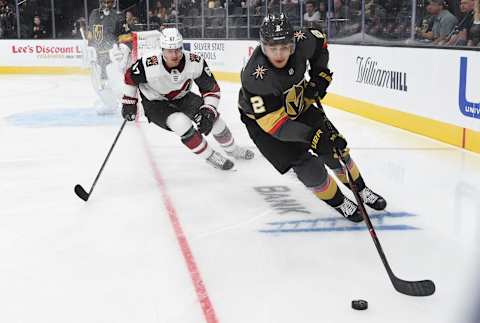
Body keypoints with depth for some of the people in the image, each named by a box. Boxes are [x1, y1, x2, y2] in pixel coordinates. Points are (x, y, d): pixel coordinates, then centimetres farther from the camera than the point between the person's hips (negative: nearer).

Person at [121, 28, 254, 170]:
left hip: (182, 97, 4)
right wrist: (129, 103, -7)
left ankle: (232, 149, 23)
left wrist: (208, 112, -25)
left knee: (212, 117, -6)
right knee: (181, 122, -29)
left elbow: (212, 89, -14)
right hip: (155, 103, -3)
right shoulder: (148, 65, -34)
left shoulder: (196, 62, -26)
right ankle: (210, 156, -9)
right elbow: (130, 78, -13)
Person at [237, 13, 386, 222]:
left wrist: (320, 75, -6)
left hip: (297, 105, 5)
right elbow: (272, 121, -39)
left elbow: (319, 40, 2)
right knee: (304, 162, -14)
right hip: (261, 118, -5)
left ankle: (361, 190, 26)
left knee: (335, 144, 5)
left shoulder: (301, 42, -25)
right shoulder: (256, 77, -39)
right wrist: (311, 136, -46)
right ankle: (338, 202, 8)